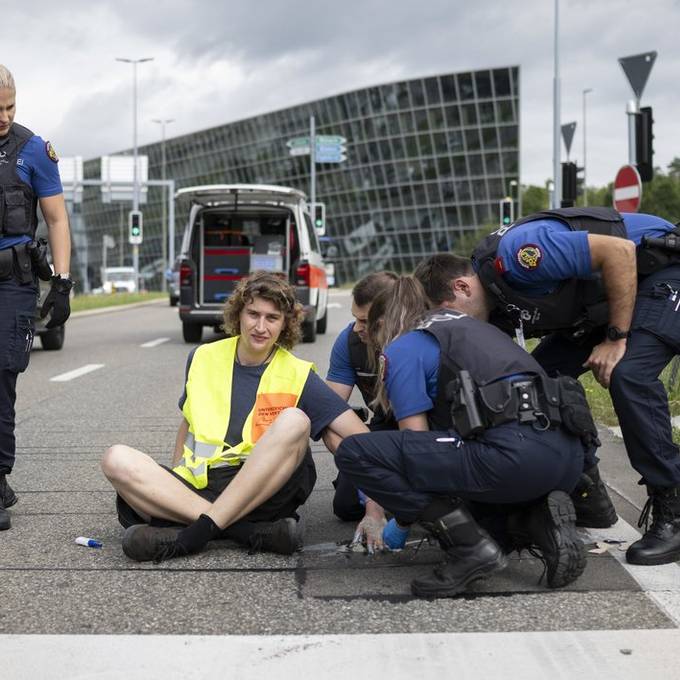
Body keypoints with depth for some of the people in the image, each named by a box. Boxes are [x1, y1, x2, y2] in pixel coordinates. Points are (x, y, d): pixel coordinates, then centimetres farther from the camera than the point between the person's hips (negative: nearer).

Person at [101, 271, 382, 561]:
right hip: (198, 486, 3)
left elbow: (361, 437, -4)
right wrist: (172, 484, 14)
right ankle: (251, 531, -32)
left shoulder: (298, 376, 2)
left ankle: (194, 534, -32)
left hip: (266, 489, -2)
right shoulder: (203, 358, 11)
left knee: (294, 420, -29)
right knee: (117, 459, -22)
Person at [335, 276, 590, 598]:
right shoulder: (472, 328, 34)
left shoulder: (402, 349, 10)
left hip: (513, 452, -9)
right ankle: (543, 520, 6)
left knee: (354, 453, -2)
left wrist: (401, 523, 20)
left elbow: (416, 438, 6)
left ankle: (470, 547, -5)